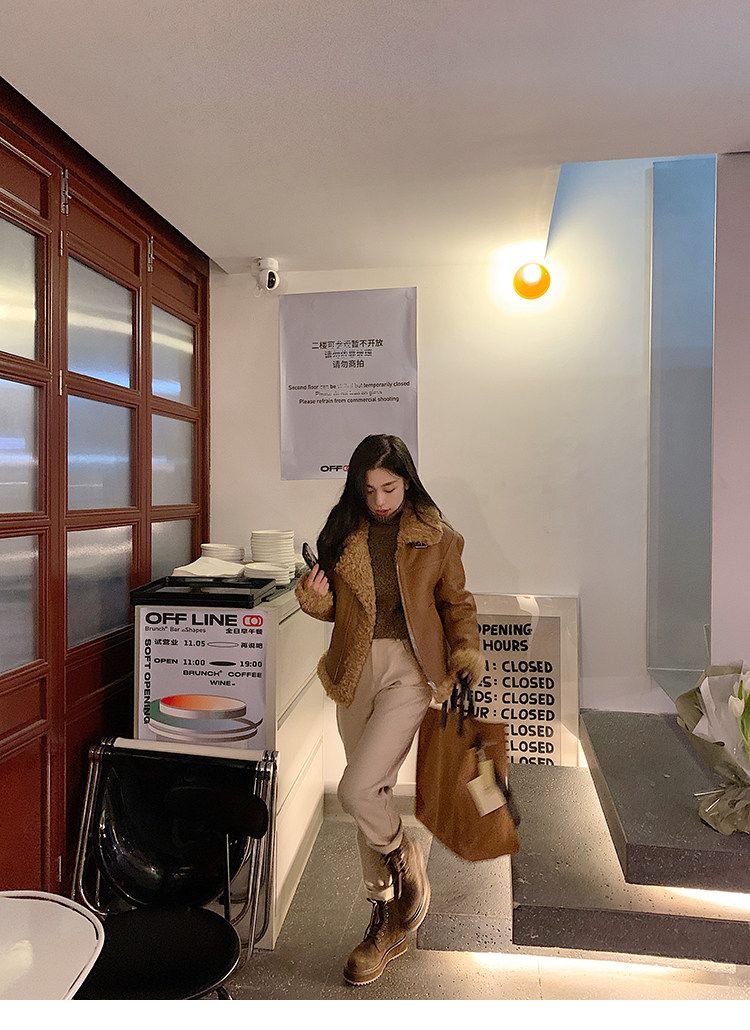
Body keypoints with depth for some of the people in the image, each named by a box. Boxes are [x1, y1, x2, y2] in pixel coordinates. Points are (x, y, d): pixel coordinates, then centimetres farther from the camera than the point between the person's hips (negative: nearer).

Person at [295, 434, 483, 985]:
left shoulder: (436, 535, -2)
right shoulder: (343, 532, 6)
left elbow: (457, 603, 5)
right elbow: (334, 607, 13)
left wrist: (466, 654, -10)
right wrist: (316, 597, -8)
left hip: (410, 668, -4)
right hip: (356, 670, 4)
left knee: (357, 790, -15)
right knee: (374, 794, 13)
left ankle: (403, 857, 20)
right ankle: (387, 921, 33)